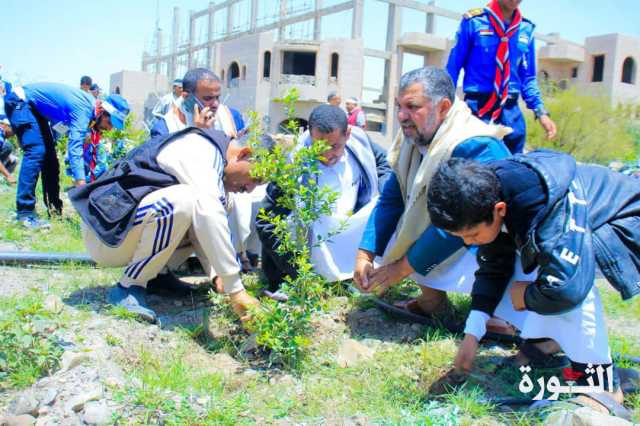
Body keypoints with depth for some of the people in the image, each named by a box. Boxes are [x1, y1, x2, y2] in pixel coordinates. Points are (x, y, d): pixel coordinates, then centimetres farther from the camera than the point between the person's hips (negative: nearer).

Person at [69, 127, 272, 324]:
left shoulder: (215, 162, 9)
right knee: (184, 200, -31)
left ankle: (156, 274, 6)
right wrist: (236, 291, -33)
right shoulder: (199, 150, -19)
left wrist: (217, 276, -6)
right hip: (107, 231, -9)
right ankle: (129, 287, -17)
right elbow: (208, 215, -34)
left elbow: (203, 230, 9)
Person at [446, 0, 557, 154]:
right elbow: (453, 67, 0)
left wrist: (540, 111, 1)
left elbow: (528, 77, 12)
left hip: (511, 111, 4)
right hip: (476, 108, -4)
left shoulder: (526, 29, 7)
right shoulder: (473, 21, -3)